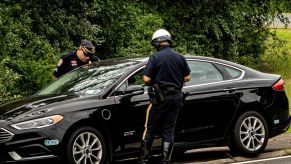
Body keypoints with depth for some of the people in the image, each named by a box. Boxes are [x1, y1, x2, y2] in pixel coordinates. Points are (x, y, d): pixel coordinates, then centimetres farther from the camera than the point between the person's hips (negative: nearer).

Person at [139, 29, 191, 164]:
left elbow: (146, 79, -15)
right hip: (176, 97, 4)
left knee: (150, 129, 5)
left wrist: (155, 82, 5)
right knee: (169, 130, 10)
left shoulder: (155, 58, -11)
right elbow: (187, 78, 6)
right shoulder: (179, 57, 2)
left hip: (160, 97, -4)